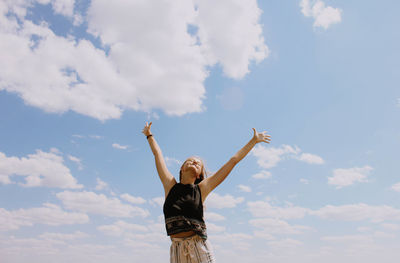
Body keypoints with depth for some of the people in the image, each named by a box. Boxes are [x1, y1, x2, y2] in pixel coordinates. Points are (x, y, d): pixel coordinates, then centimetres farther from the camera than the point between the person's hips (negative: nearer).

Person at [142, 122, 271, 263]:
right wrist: (149, 135, 33)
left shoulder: (201, 189, 6)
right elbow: (158, 154, 22)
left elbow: (233, 160, 10)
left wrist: (254, 140, 16)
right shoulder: (170, 185, 9)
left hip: (199, 248, -1)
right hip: (177, 249, 1)